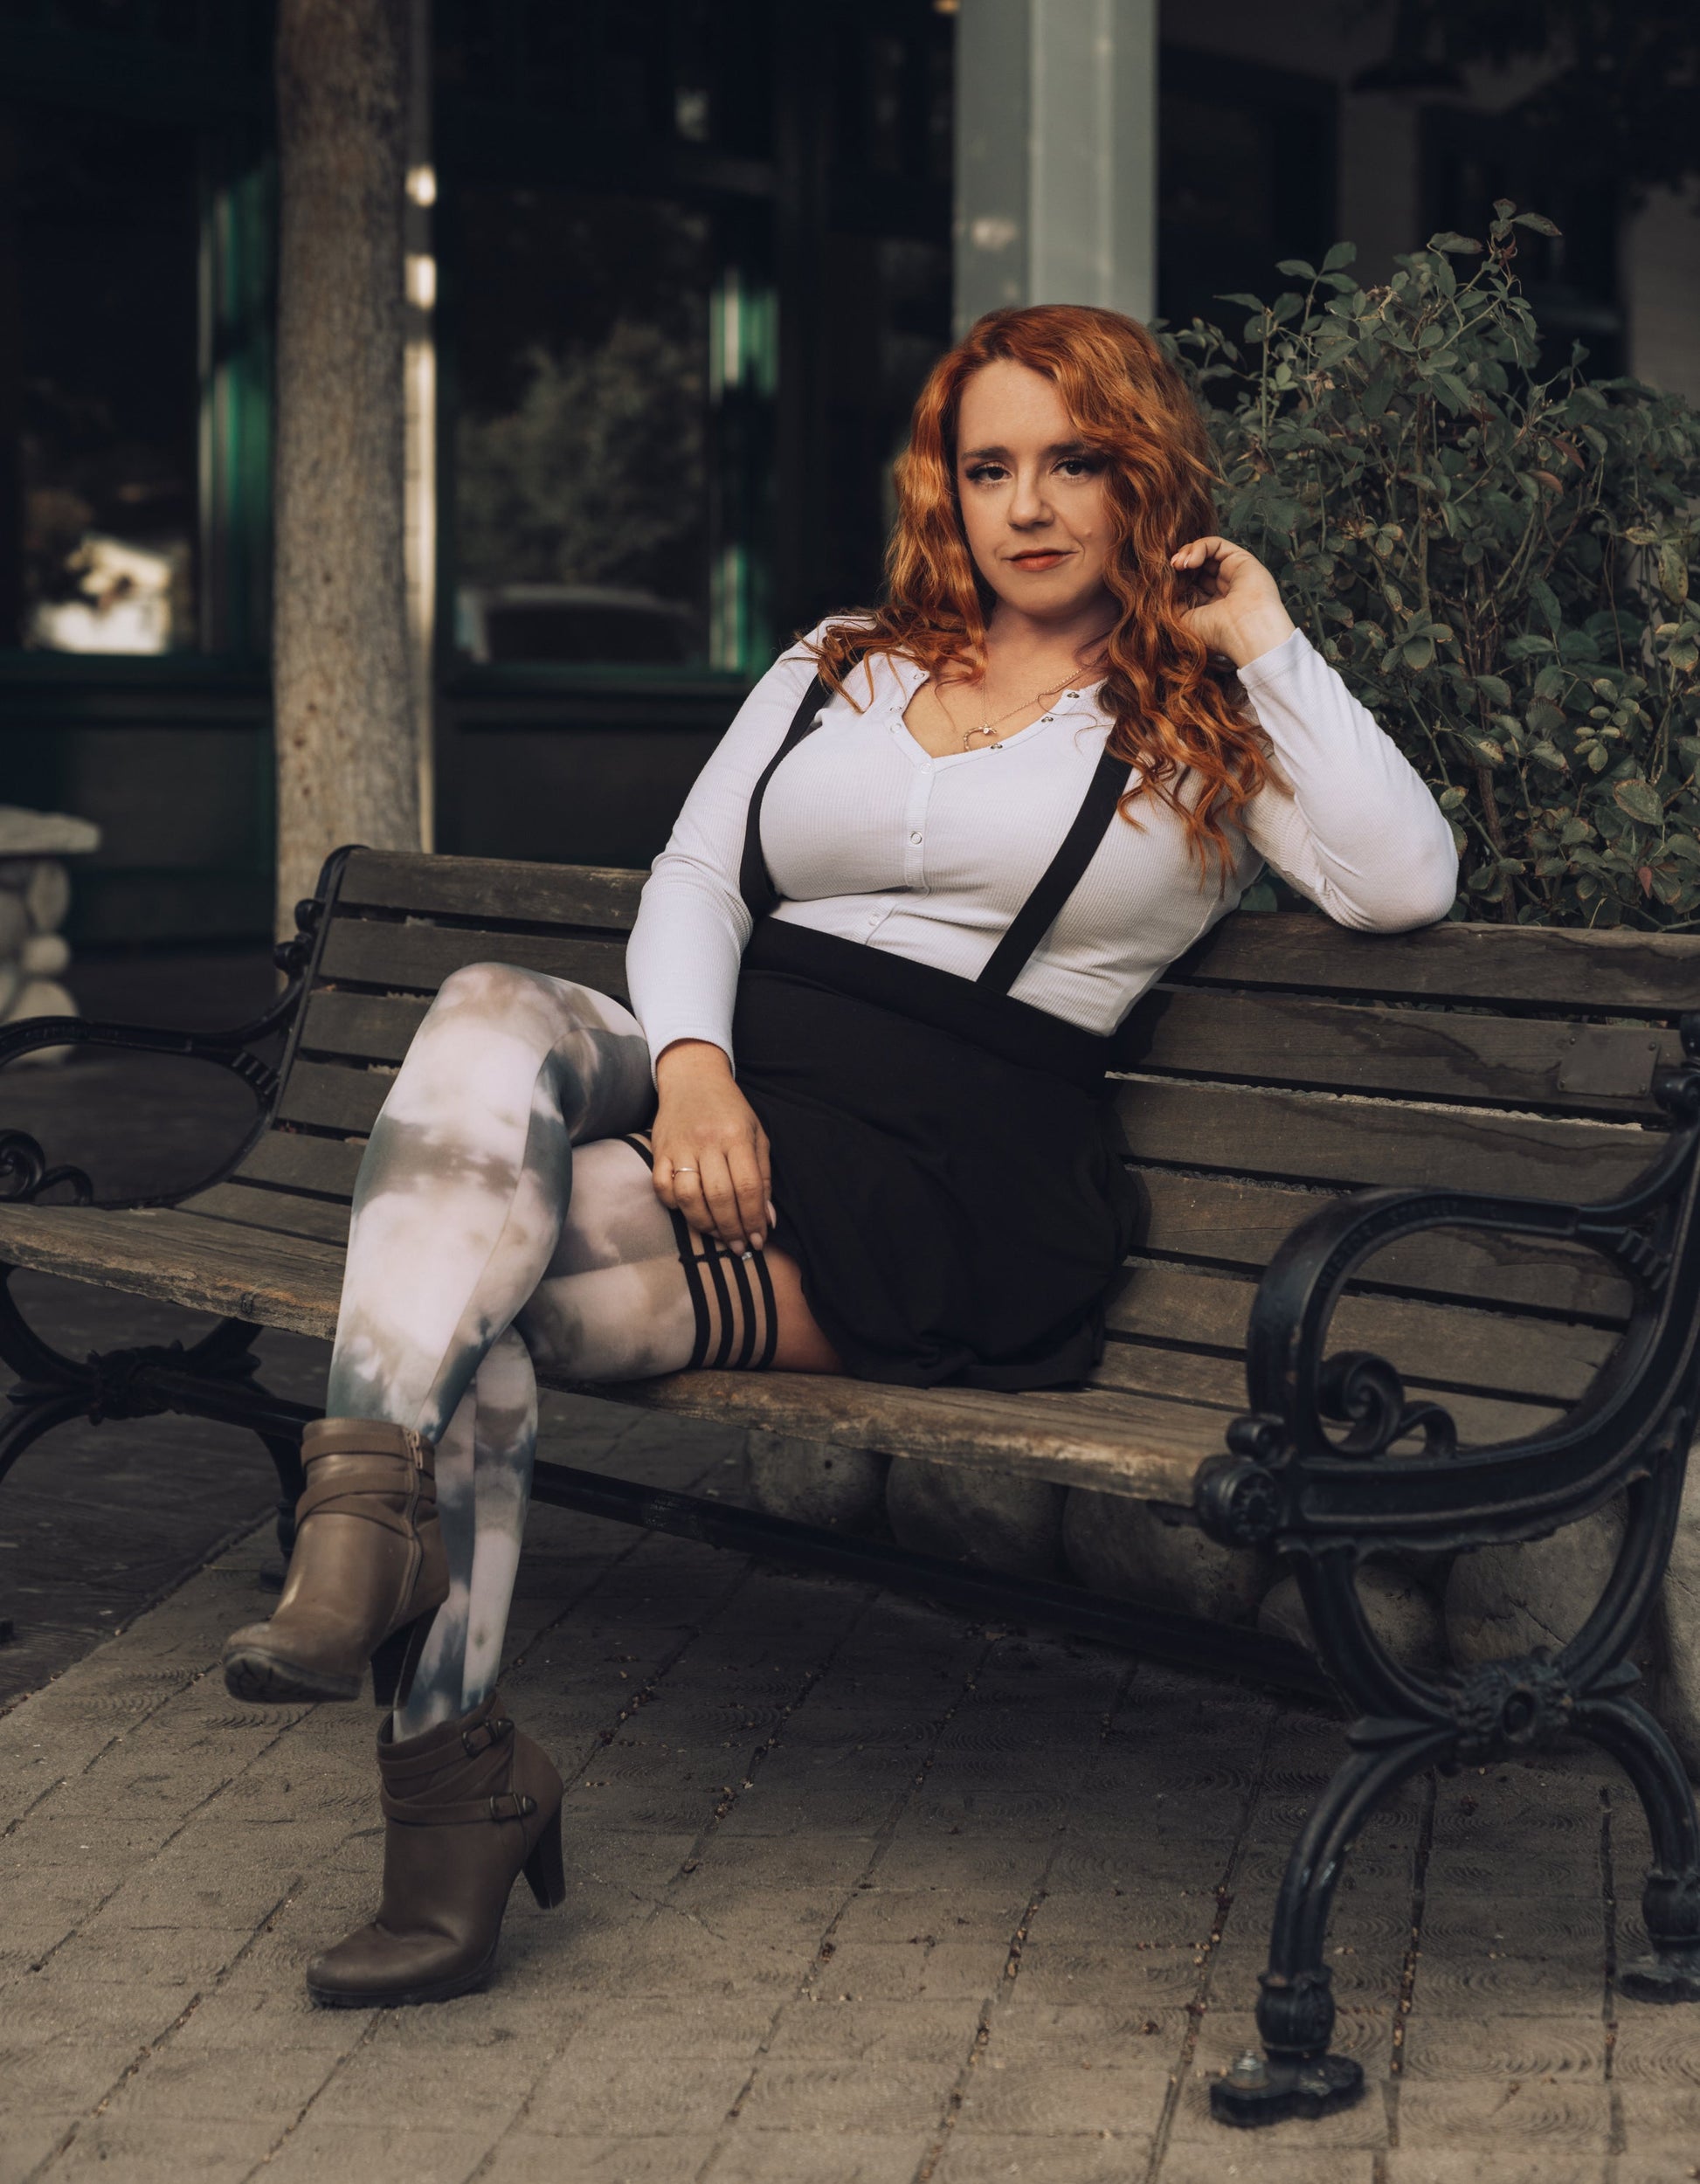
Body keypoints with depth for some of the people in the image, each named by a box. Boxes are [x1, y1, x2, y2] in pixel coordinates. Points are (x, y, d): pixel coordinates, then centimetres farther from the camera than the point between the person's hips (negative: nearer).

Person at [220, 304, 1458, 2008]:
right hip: (715, 1093, 5)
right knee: (492, 1017, -32)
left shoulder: (1203, 732, 11)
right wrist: (690, 1061, -7)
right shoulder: (839, 666, 24)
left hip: (940, 1185, -4)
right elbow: (694, 882, 14)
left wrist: (1266, 644, -1)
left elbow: (1404, 885, -7)